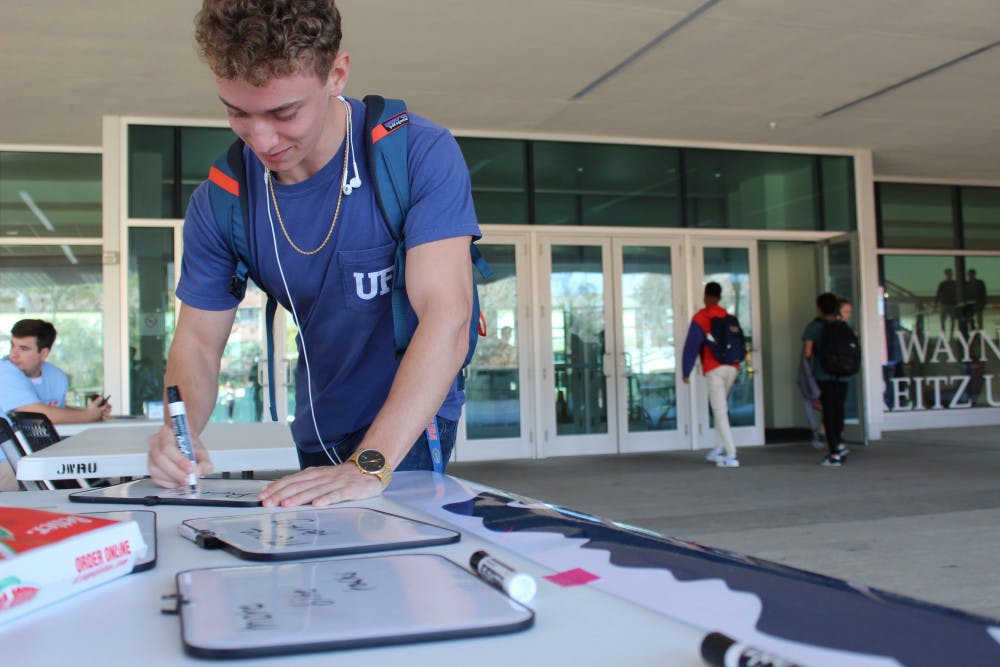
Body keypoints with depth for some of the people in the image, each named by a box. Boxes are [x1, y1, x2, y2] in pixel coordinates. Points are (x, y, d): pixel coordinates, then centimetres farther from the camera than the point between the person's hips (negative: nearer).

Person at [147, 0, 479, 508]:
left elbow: (446, 317, -29)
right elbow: (198, 340, -2)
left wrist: (369, 466, -38)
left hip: (414, 419, -4)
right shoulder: (219, 202, -7)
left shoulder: (421, 155, -21)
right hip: (318, 430, 5)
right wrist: (178, 429, -24)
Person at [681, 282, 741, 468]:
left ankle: (731, 456, -11)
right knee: (720, 407, 21)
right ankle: (719, 449, 22)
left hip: (714, 370, -6)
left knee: (720, 412, -5)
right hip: (732, 368, 6)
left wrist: (685, 372, -3)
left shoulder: (699, 318, -5)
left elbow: (691, 346, -9)